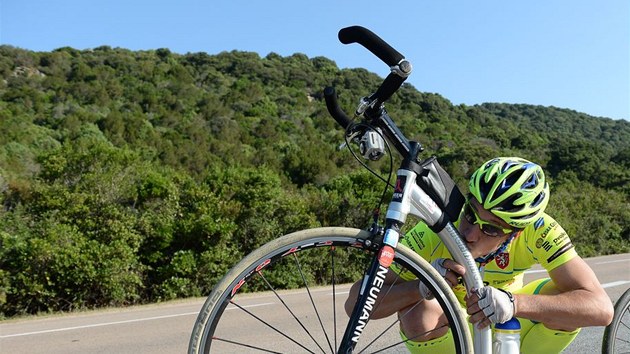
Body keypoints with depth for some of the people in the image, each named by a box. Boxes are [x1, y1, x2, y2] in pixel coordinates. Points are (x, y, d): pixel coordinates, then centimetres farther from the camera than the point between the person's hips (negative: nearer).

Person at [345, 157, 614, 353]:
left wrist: (513, 303, -49)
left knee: (563, 297, -27)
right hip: (447, 327, -1)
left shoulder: (537, 230, -29)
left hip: (505, 325, 2)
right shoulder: (434, 233, -33)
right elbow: (356, 303, -33)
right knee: (417, 315, -35)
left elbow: (601, 307, -34)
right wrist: (424, 286, -50)